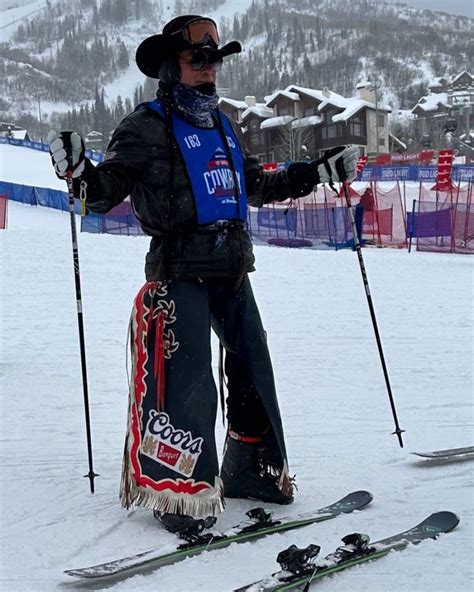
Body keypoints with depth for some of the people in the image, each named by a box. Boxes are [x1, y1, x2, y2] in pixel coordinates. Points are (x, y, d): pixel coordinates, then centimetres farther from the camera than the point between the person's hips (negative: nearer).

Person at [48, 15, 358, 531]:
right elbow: (106, 192, -7)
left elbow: (257, 185, 29)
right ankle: (180, 489, -1)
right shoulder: (147, 126, -3)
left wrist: (320, 171, 29)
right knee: (188, 379, -11)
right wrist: (79, 171, -28)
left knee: (253, 366, 13)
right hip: (180, 269, -7)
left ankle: (252, 470, 28)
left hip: (233, 266, 8)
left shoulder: (222, 125, 18)